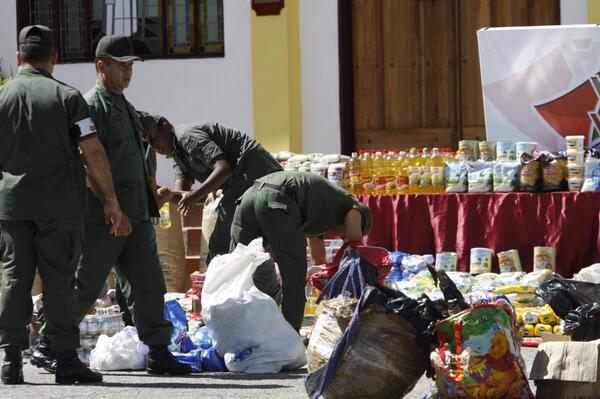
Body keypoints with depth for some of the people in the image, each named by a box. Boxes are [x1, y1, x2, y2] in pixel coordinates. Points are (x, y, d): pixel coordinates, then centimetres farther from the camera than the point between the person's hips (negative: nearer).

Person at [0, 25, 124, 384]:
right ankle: (66, 360, -2)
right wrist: (110, 198, -2)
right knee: (58, 280, 0)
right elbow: (93, 152, -9)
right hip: (58, 205, -2)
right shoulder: (67, 97, -4)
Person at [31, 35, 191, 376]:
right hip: (103, 216, -9)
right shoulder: (93, 105, -11)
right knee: (84, 287, -1)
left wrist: (151, 197, 22)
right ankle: (48, 348, 10)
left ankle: (159, 352, 0)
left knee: (148, 284, 1)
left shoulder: (124, 106, 19)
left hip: (136, 215, 9)